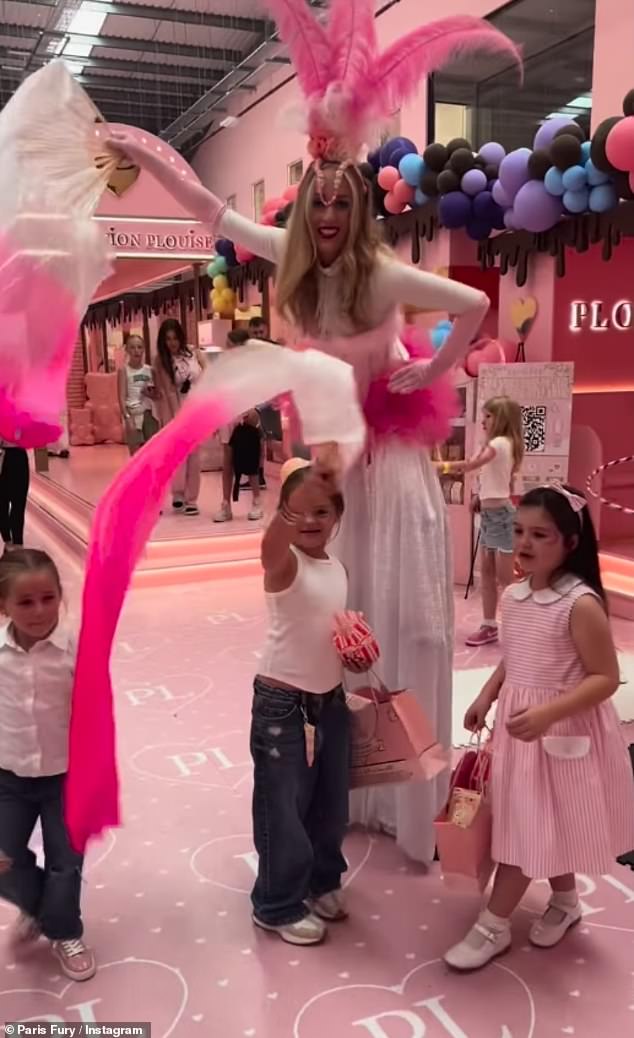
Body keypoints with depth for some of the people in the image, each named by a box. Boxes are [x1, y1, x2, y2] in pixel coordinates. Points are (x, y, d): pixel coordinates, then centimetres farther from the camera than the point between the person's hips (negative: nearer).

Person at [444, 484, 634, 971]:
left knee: (531, 828, 4)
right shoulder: (514, 596, 0)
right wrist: (486, 697, 5)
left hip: (563, 732, -7)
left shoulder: (581, 604, -22)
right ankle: (565, 901, 42)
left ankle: (493, 926, 18)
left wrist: (548, 713, -30)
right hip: (521, 724, 7)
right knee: (529, 826, 19)